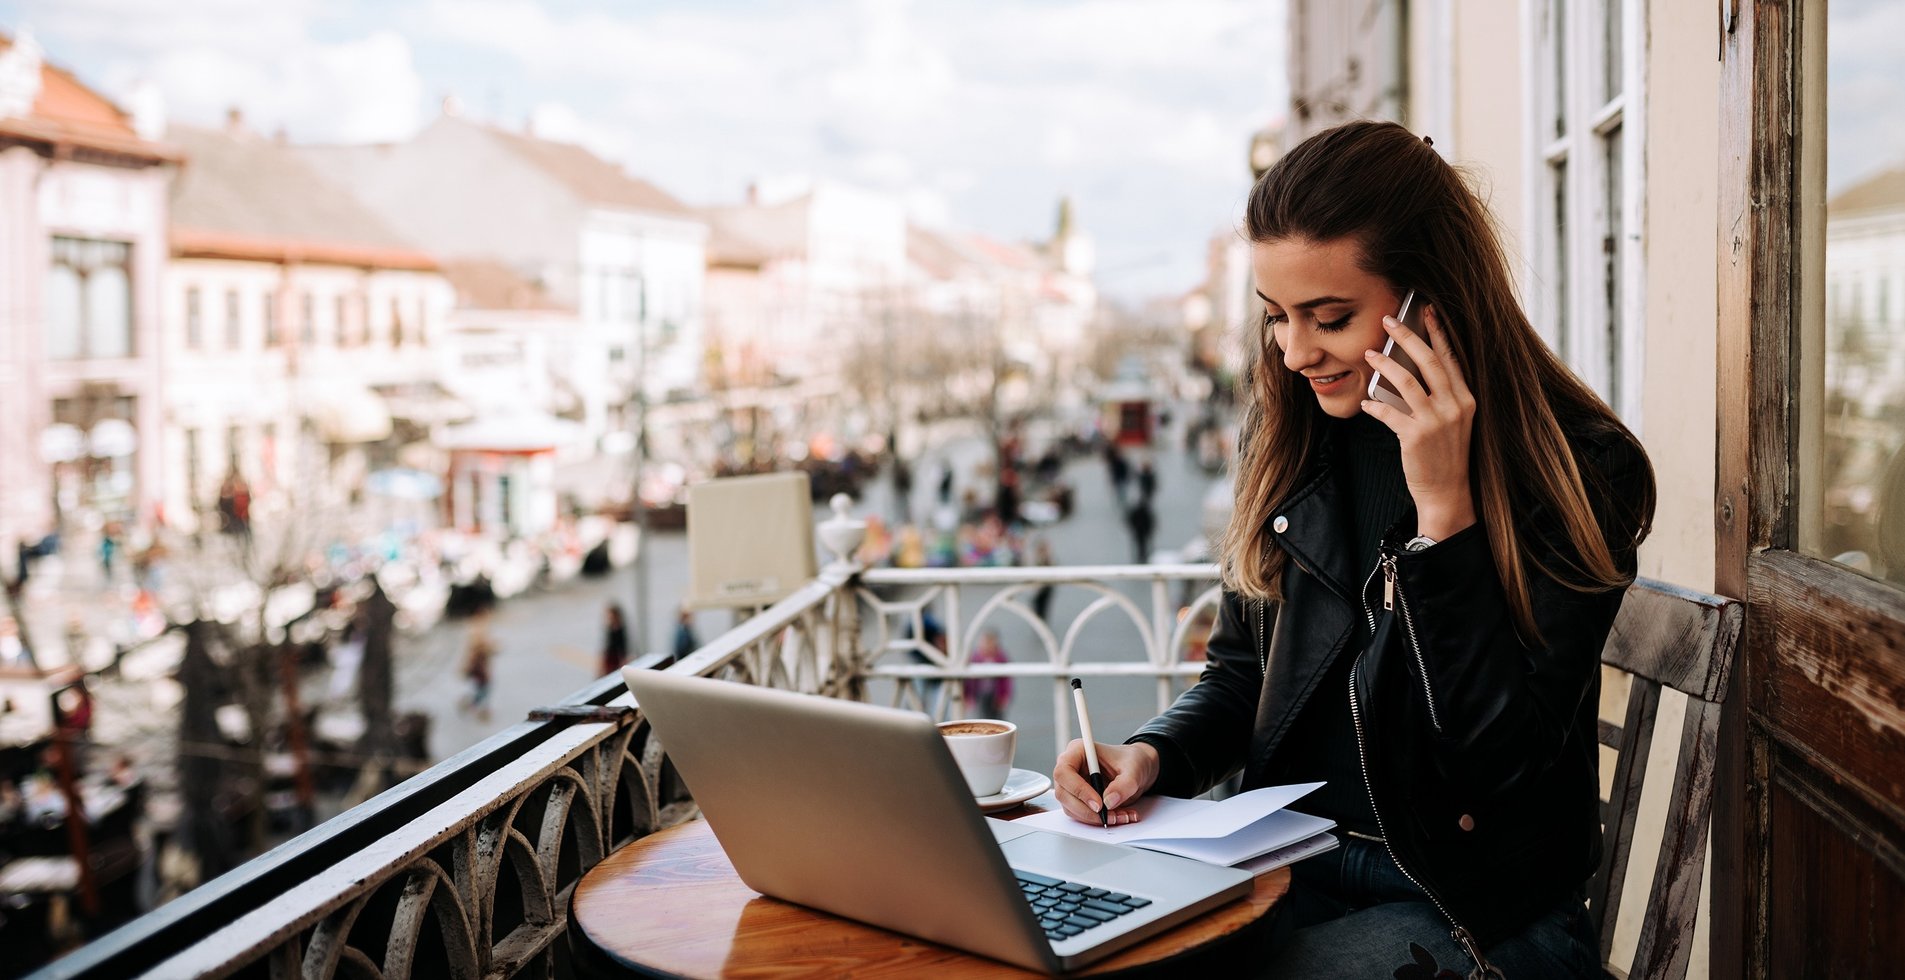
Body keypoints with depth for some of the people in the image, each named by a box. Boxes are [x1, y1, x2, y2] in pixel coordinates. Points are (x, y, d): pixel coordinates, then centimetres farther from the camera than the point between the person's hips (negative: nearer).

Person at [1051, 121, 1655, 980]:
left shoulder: (1581, 471, -12)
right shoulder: (1290, 432, 4)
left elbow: (1503, 754, -17)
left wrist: (1444, 508, -23)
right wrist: (1154, 755, -8)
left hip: (1471, 908, -5)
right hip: (1290, 868, 5)